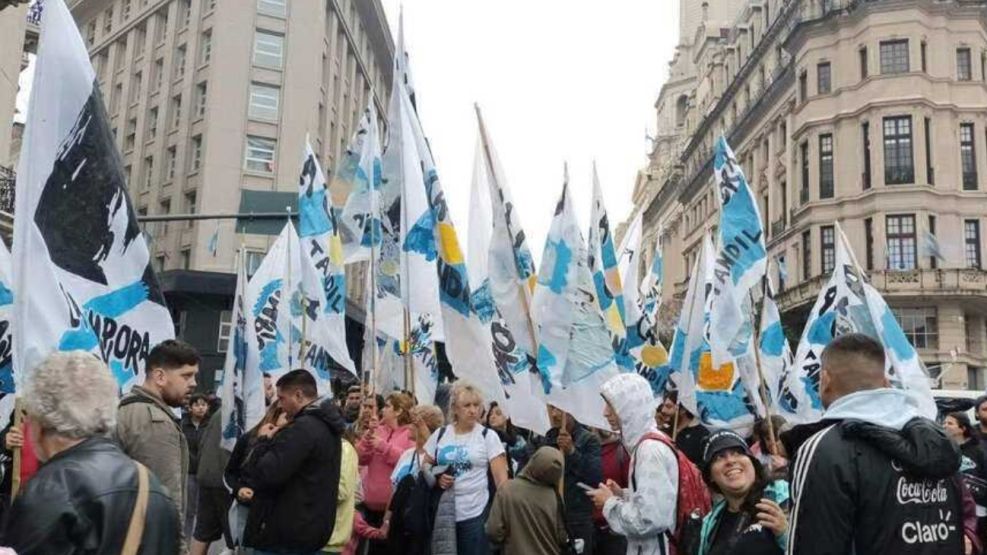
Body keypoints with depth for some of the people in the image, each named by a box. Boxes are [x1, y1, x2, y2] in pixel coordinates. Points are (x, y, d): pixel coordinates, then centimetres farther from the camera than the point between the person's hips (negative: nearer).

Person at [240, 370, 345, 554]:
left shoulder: (303, 428, -21)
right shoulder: (326, 425, 12)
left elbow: (266, 474, -24)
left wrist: (264, 440, -8)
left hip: (287, 534, -10)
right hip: (311, 528, 10)